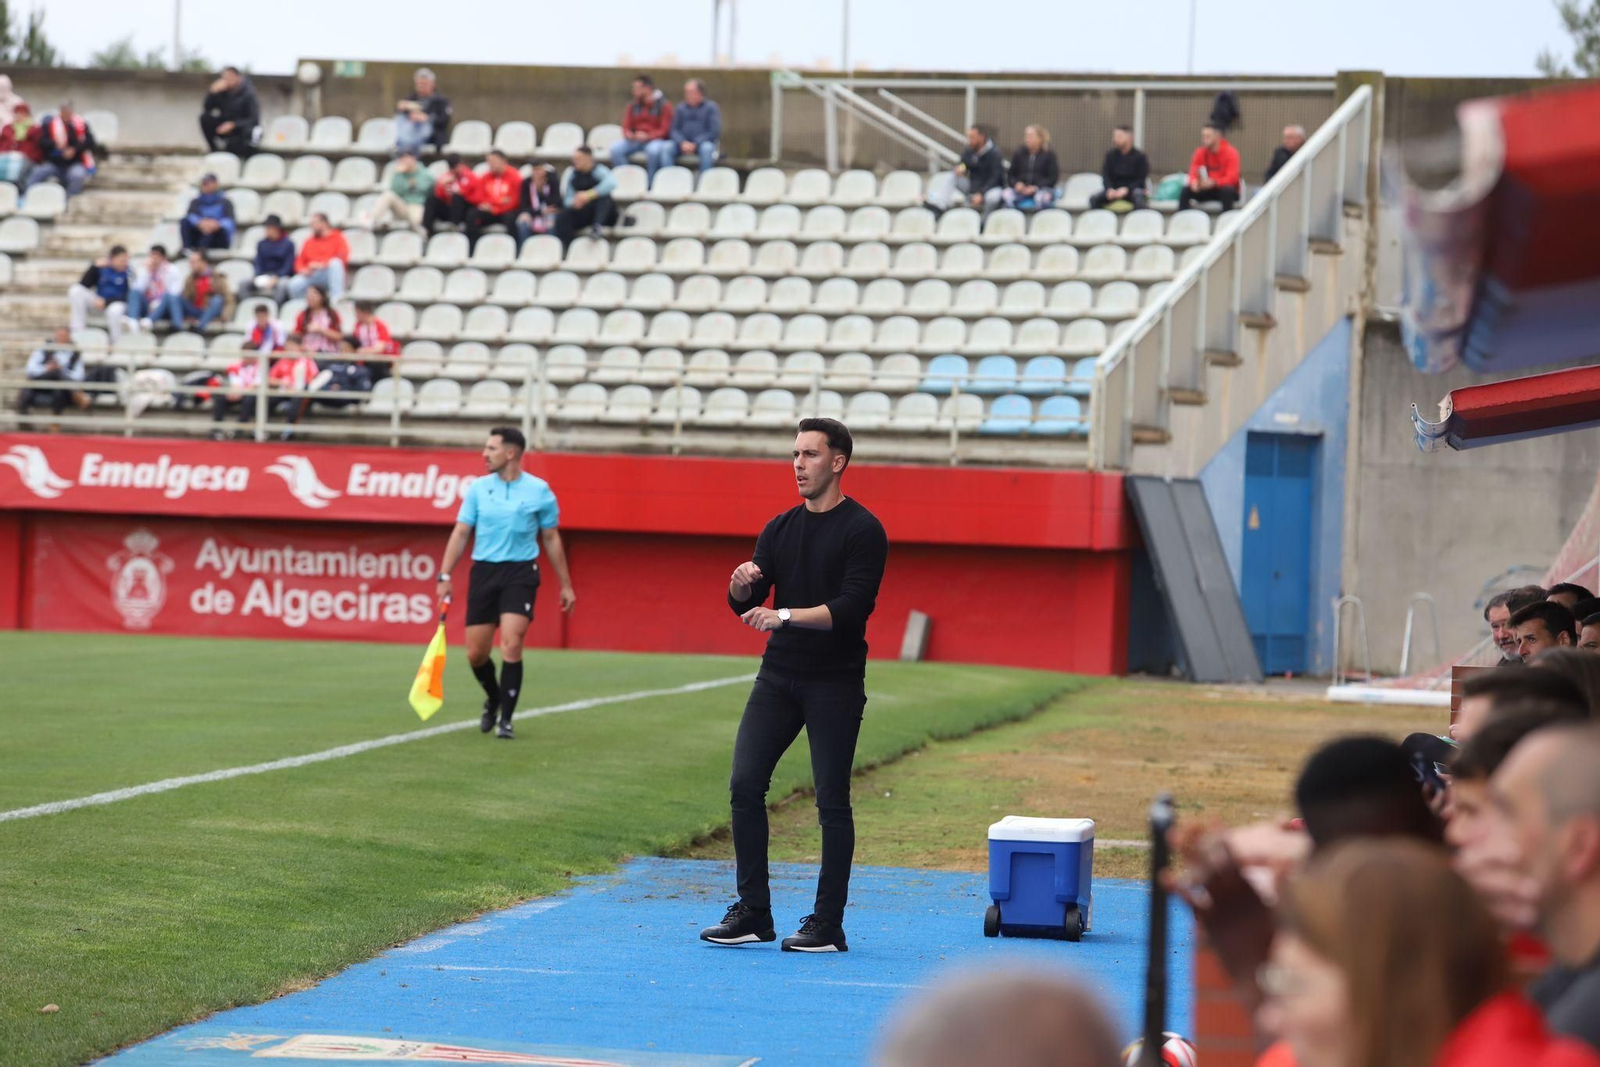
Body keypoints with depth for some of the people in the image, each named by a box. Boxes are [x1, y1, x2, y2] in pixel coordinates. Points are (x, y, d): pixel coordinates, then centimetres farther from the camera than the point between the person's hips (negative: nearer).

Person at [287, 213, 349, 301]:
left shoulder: (337, 238, 6)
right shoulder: (309, 241, 18)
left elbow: (342, 257, -9)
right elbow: (300, 260, 17)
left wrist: (322, 265, -19)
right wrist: (302, 270, -6)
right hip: (311, 276, 2)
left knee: (335, 263, -36)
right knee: (294, 285, -29)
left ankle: (336, 297, -38)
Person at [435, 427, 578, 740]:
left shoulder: (539, 491, 0)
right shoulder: (479, 488, 5)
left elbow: (551, 539, 8)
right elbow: (461, 533, 7)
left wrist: (566, 585, 9)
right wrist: (445, 575, -2)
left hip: (520, 573, -3)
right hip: (484, 571, 3)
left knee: (511, 646, -18)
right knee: (476, 653, 2)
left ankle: (506, 720, -9)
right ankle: (493, 699, 33)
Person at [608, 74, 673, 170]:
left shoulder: (664, 105, -3)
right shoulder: (633, 104, 9)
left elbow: (664, 130, -7)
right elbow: (626, 126, 13)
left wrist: (648, 136, -22)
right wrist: (628, 134, -12)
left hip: (655, 139, -4)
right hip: (635, 139, 4)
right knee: (616, 149, -23)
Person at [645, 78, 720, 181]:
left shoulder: (711, 108, 2)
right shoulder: (680, 108, 12)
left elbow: (714, 131, -7)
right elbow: (674, 130, 8)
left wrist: (695, 144, -17)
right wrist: (682, 143, -15)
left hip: (703, 143, -3)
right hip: (683, 144, 3)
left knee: (707, 148, -37)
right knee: (666, 147, -26)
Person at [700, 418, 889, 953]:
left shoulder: (862, 530, -7)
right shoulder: (780, 528, 12)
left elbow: (851, 608, -17)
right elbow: (744, 605, 9)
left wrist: (786, 616, -27)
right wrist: (741, 583, -14)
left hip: (834, 684, -5)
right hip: (778, 676, 6)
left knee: (832, 802, -2)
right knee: (745, 784, -3)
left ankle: (827, 926, 4)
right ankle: (752, 913, 5)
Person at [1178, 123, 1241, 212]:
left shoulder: (1230, 152, -12)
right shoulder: (1200, 153, -2)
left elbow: (1232, 178, -21)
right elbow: (1193, 174, -5)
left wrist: (1214, 182, -39)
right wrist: (1194, 182, -31)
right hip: (1208, 190, 4)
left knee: (1227, 190, -37)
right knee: (1186, 190, -18)